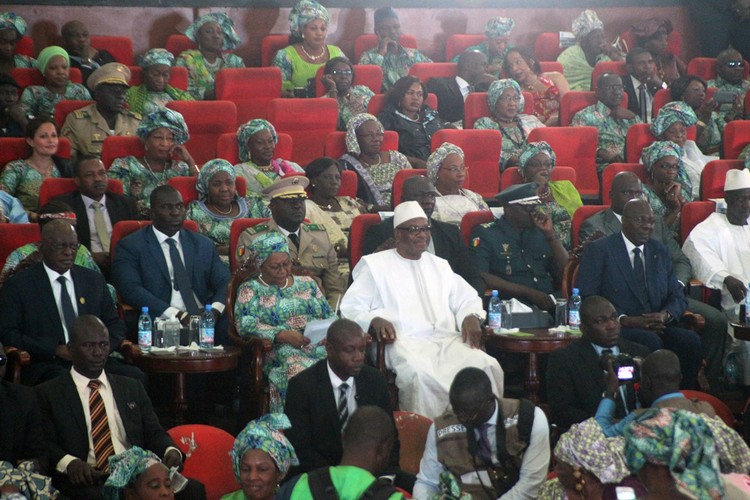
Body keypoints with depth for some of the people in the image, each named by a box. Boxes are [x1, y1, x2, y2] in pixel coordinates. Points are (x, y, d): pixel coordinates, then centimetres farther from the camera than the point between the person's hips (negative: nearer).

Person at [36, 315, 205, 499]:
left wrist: (171, 451, -6)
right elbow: (45, 444, 1)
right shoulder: (48, 394, 11)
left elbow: (154, 433, 18)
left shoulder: (132, 389, 24)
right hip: (85, 482, -5)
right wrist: (68, 462, -22)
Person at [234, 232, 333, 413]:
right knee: (297, 369, -40)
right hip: (282, 354, -3)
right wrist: (282, 335, -17)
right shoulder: (250, 289, 12)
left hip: (321, 348, 4)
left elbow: (329, 316, 21)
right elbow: (245, 324, -4)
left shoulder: (307, 283, 25)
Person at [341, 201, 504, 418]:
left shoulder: (440, 265, 28)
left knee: (488, 366, -25)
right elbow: (350, 307, 5)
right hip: (404, 343, -4)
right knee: (420, 375, -39)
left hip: (447, 341, 5)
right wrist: (374, 320, -18)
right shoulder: (375, 265, 13)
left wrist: (471, 316, 2)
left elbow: (467, 298, 28)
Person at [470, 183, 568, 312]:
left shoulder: (540, 231, 19)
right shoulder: (485, 233, 4)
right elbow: (478, 276, -11)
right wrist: (528, 292, -13)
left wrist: (551, 234, 3)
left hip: (549, 304, 5)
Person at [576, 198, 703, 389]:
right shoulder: (598, 250, 2)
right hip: (616, 329, -5)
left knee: (690, 340, -24)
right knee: (651, 340, -34)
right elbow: (587, 299, -6)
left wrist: (665, 315, -9)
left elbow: (677, 296, 16)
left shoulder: (660, 251, 19)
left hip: (657, 327, 5)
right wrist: (624, 320, -18)